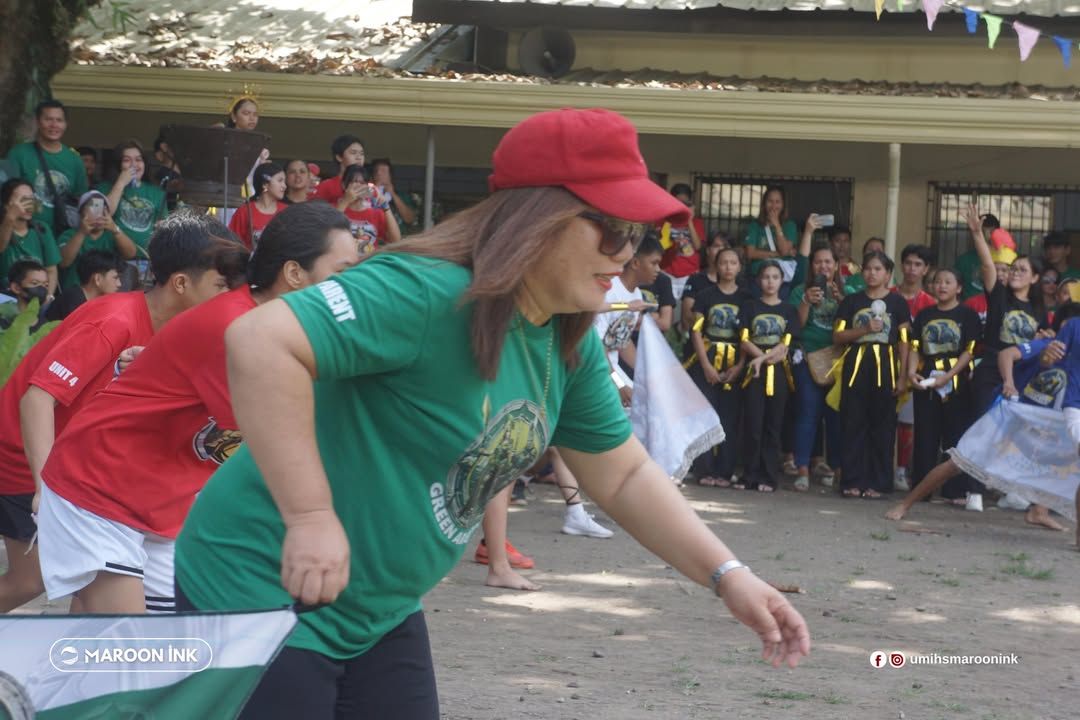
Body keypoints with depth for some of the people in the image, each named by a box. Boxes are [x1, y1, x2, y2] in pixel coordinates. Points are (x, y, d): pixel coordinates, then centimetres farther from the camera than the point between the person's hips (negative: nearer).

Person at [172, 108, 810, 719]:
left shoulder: (569, 345, 3)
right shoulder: (430, 294, -26)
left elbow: (624, 476, 14)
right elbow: (259, 342, -35)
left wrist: (728, 576, 4)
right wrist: (311, 517, -35)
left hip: (378, 613, 9)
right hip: (266, 593, -9)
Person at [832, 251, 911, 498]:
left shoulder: (897, 303, 6)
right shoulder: (852, 301, 10)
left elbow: (904, 342, 5)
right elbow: (837, 336, 4)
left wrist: (903, 376, -2)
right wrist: (864, 330, -11)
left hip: (884, 365, -1)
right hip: (855, 364, 1)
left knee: (882, 426, -1)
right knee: (853, 424, 0)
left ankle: (876, 483, 4)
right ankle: (852, 481, 3)